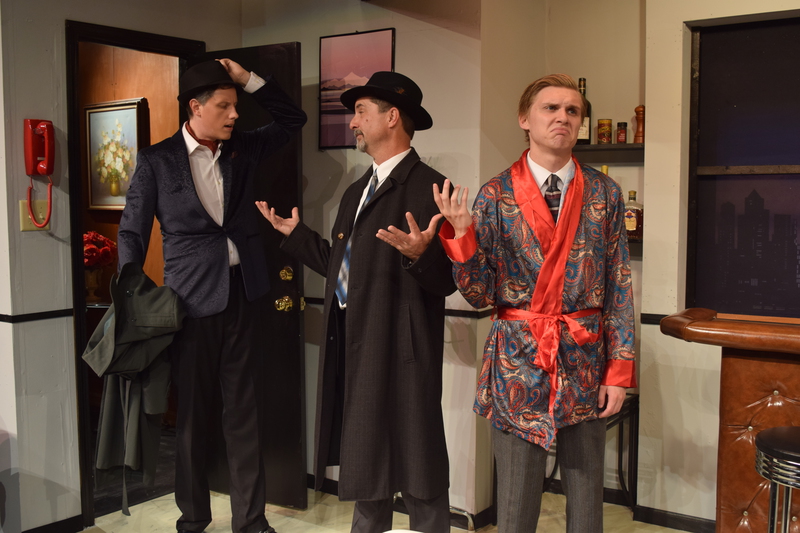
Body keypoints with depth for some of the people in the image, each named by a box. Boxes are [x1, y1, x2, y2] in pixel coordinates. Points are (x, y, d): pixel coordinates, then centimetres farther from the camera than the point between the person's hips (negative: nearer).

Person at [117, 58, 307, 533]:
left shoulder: (243, 148, 9)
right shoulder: (157, 161, -2)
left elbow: (293, 119, 16)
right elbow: (133, 233, 0)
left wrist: (249, 79, 3)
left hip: (242, 293, 3)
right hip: (192, 299, -3)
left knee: (244, 410, 8)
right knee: (193, 413, 8)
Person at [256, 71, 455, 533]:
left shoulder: (428, 187, -12)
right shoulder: (357, 192, 16)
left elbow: (447, 280, -17)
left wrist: (419, 255, -37)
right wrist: (295, 233, 21)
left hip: (401, 352, -8)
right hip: (352, 346, 9)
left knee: (416, 463, 2)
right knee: (364, 460, 20)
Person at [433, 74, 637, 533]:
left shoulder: (604, 193, 3)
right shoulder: (496, 195, -1)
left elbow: (620, 287, 2)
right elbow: (481, 295, -4)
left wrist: (620, 370, -3)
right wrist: (461, 232, -19)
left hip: (585, 362, 1)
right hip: (517, 361, -1)